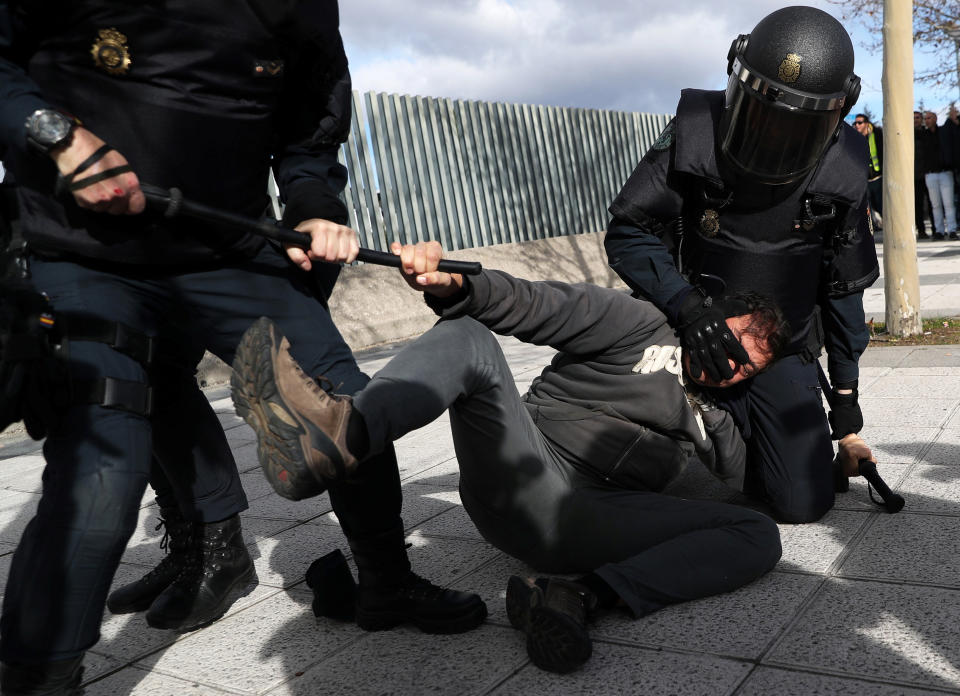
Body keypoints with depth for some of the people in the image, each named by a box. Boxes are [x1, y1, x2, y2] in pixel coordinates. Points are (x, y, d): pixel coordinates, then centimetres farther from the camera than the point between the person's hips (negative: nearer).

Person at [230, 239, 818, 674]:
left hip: (590, 523, 3)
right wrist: (452, 285, -22)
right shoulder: (643, 327, 13)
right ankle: (343, 434, -55)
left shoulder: (715, 423, 29)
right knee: (472, 338, -24)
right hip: (520, 476, -3)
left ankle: (586, 596, -36)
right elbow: (536, 307, -2)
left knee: (759, 535, -14)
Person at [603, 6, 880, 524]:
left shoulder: (840, 172, -9)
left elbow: (844, 286, 3)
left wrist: (846, 389, 8)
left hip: (784, 355, 2)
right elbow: (627, 235, -15)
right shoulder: (695, 137, -18)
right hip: (694, 344, -1)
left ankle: (752, 437, 28)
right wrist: (689, 306, -30)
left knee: (803, 503, -4)